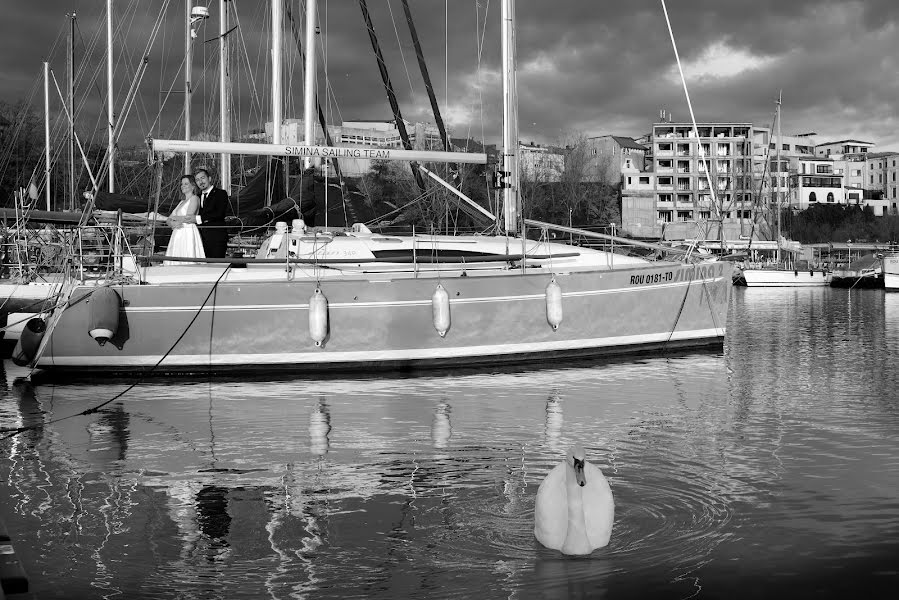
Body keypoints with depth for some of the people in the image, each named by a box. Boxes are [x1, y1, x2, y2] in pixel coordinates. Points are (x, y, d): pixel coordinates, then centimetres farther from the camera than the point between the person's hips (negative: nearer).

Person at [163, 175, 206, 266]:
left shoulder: (195, 198, 0)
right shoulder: (181, 202, 23)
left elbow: (188, 218, -12)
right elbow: (168, 220, 18)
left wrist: (173, 218, 3)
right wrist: (173, 224, -5)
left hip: (188, 234, -8)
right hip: (177, 236, 8)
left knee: (187, 263, -13)